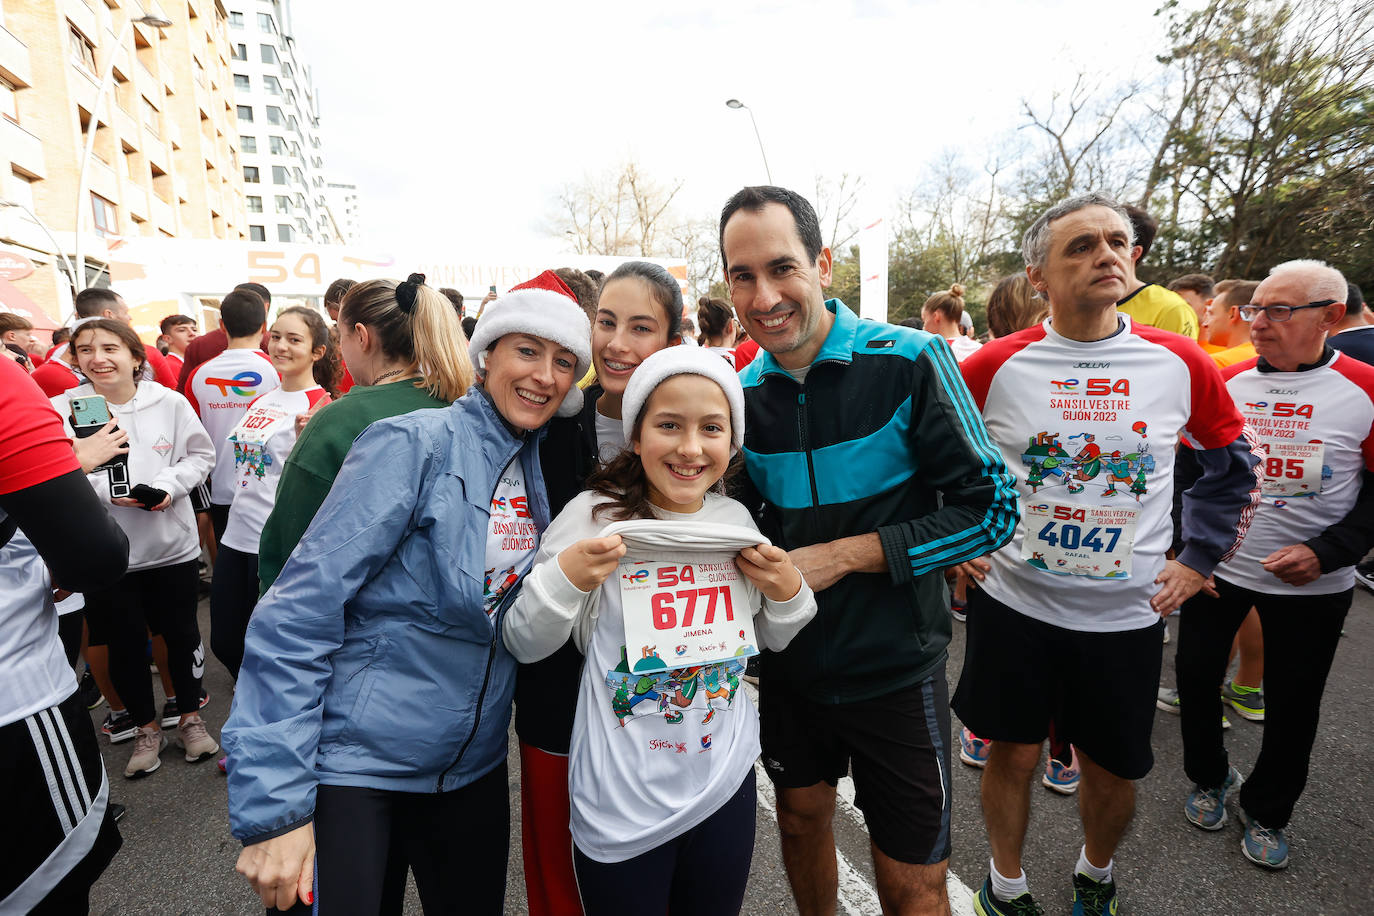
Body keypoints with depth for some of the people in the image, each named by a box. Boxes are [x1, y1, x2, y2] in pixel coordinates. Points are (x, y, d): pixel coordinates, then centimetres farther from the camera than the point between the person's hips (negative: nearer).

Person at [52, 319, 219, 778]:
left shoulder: (169, 402, -4)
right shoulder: (63, 408, -6)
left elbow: (200, 454, 2)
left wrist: (168, 485, -14)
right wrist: (105, 490, -22)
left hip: (172, 544, 0)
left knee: (181, 634, 13)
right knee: (125, 645, 12)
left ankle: (190, 717, 34)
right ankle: (147, 729, 33)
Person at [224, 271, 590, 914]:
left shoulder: (541, 468, 2)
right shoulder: (416, 444, -17)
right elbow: (299, 613, -19)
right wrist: (273, 805, -19)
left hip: (474, 766, 6)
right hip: (354, 765, -6)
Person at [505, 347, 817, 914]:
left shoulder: (737, 521, -4)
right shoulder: (595, 515, -16)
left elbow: (769, 640, 10)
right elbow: (523, 646, -9)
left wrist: (787, 592, -10)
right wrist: (564, 579, -26)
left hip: (727, 784, 4)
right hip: (621, 807, -3)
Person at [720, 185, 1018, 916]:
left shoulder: (910, 361, -15)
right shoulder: (742, 391, -2)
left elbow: (990, 508, -15)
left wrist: (848, 554, -21)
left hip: (894, 667, -4)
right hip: (789, 664, 4)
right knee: (801, 821, 24)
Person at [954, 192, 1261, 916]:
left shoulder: (1180, 362, -4)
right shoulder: (996, 366, -10)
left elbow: (1233, 464, 11)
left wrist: (1196, 559, 5)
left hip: (1127, 614, 2)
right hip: (1013, 604, -1)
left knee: (1113, 772, 17)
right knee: (1013, 755, 13)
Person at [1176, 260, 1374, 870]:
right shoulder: (1225, 382, -2)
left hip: (1311, 587, -2)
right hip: (1214, 568, 2)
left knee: (1292, 706, 11)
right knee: (1195, 679, 11)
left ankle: (1266, 812, 35)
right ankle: (1210, 778, 38)